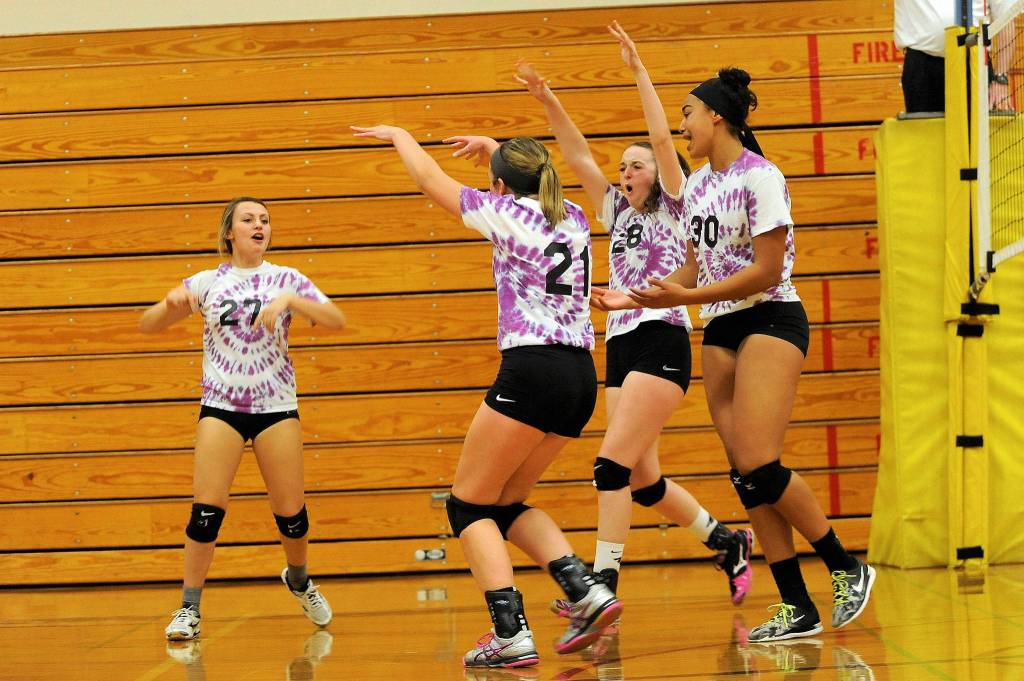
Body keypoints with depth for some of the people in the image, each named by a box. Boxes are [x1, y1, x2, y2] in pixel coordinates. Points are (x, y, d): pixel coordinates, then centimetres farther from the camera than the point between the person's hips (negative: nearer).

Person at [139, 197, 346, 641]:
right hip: (221, 406, 0)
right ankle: (189, 609, -2)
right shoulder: (207, 283, 4)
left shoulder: (286, 279, 3)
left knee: (290, 512, 3)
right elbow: (147, 326, 5)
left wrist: (290, 300, -24)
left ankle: (298, 579, 32)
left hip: (276, 405, 0)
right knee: (207, 510, -11)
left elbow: (336, 321, -9)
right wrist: (170, 305, -17)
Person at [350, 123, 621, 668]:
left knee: (468, 504, 3)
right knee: (507, 502, 19)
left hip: (532, 370, -7)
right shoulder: (573, 217, 16)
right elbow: (536, 182, 41)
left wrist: (399, 136, 27)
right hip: (581, 375, 7)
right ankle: (587, 592, 0)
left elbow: (431, 181, 11)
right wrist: (496, 148, 53)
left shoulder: (507, 213, -2)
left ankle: (511, 634, -12)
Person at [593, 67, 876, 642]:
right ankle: (798, 608, 2)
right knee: (747, 477, 0)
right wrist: (639, 298, 8)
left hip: (771, 321, -8)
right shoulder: (697, 186, 13)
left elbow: (766, 271, -16)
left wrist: (683, 298, -19)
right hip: (721, 331, 8)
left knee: (757, 464, -18)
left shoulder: (760, 177, -12)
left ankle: (846, 568, -2)